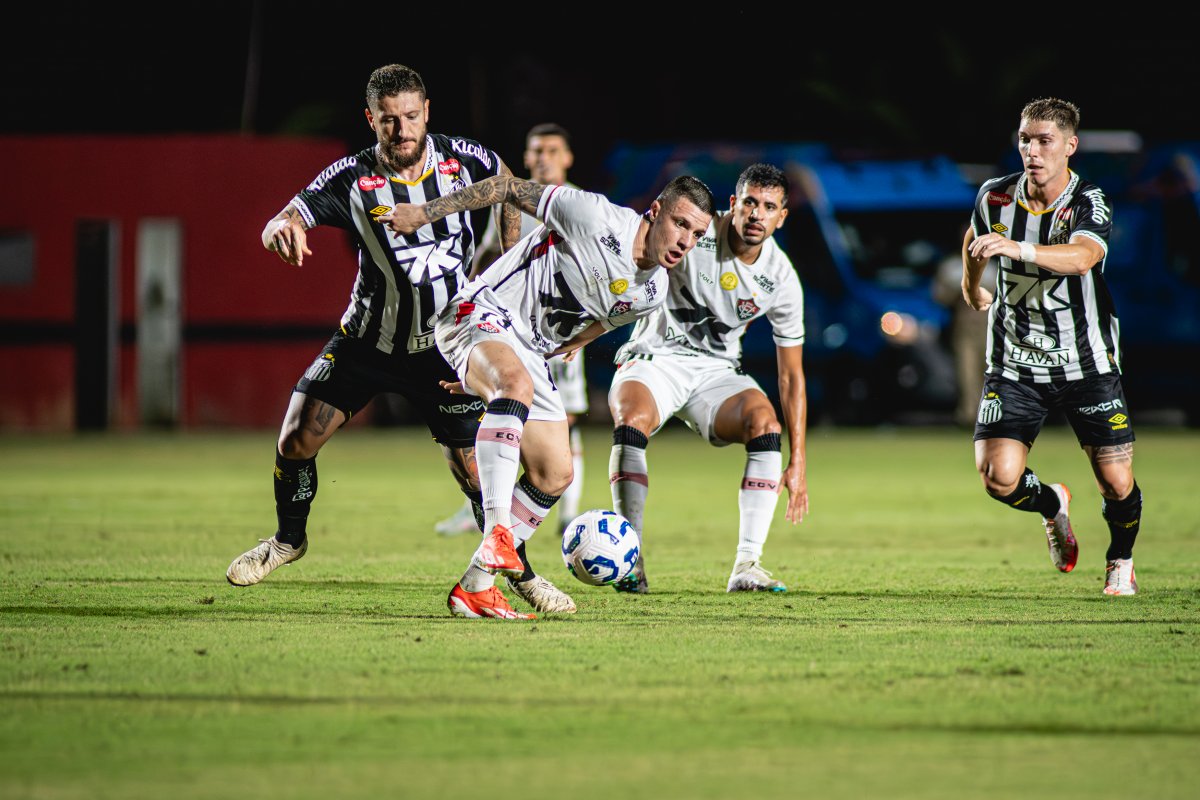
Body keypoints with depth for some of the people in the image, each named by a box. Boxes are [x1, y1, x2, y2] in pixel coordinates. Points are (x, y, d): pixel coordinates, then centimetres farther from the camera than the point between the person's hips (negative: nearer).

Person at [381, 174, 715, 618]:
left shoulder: (651, 294, 2)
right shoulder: (597, 218, -21)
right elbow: (515, 189, -13)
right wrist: (425, 213, -13)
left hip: (530, 353, 9)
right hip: (481, 313, -9)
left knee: (555, 476, 3)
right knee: (517, 383, -39)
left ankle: (475, 586, 10)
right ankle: (497, 532, -48)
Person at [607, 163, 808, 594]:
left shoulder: (781, 280, -6)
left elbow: (791, 375, 0)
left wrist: (797, 463, -4)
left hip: (717, 371, 3)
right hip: (655, 357, -3)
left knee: (766, 422, -27)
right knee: (631, 420, -34)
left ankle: (747, 566, -26)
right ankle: (630, 561, -27)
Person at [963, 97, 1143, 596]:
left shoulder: (1089, 204, -16)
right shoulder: (995, 197, -3)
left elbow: (1081, 257, -38)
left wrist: (1017, 248, -53)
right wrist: (971, 285, 33)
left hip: (1086, 364, -2)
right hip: (1014, 365, 2)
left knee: (1117, 485, -3)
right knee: (999, 478, -13)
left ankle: (1120, 561, 31)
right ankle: (1053, 506, 24)